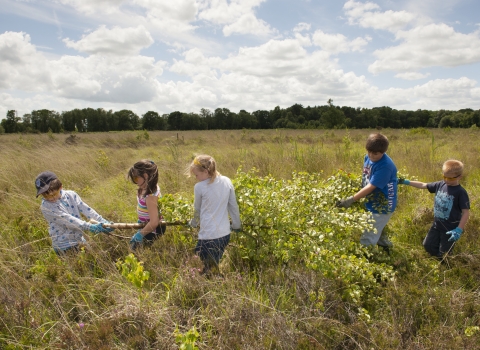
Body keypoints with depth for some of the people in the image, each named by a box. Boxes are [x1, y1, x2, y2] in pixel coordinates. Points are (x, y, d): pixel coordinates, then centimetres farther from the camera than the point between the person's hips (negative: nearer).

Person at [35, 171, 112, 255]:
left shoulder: (71, 195, -1)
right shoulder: (45, 206, -13)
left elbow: (86, 210, -8)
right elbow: (67, 219, -22)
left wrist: (103, 222, -21)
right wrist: (90, 227, -31)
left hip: (79, 241, 4)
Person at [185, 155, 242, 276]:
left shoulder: (199, 187, -10)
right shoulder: (227, 181, 1)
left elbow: (197, 210, 6)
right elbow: (233, 206, 8)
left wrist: (193, 223, 26)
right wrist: (237, 225, 21)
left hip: (208, 236, -6)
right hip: (225, 233, 6)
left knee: (210, 272, 5)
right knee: (213, 267, 20)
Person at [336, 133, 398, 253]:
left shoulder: (385, 166, -29)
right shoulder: (368, 157, -4)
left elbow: (370, 187, -30)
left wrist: (351, 199, -31)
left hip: (382, 207, -9)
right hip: (372, 203, 9)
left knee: (367, 239, -3)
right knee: (377, 230, 29)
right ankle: (385, 247, 52)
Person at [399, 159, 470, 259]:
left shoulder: (461, 192, -19)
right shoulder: (440, 185, -4)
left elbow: (466, 212, -20)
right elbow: (423, 185, 6)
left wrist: (459, 229, -26)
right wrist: (406, 182, 1)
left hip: (450, 229, -6)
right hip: (436, 225, 6)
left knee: (443, 254, 8)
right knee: (428, 245, 16)